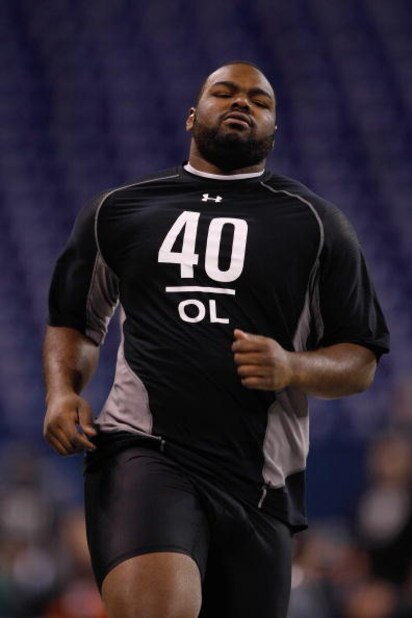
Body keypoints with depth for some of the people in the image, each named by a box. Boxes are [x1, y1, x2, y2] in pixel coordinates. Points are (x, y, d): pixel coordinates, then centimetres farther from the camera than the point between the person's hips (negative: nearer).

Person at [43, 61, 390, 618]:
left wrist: (292, 368, -9)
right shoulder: (117, 211, 15)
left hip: (259, 484, 2)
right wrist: (62, 391, 6)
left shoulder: (315, 224, 13)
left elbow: (361, 361, 12)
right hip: (142, 448, -2)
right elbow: (74, 321, 27)